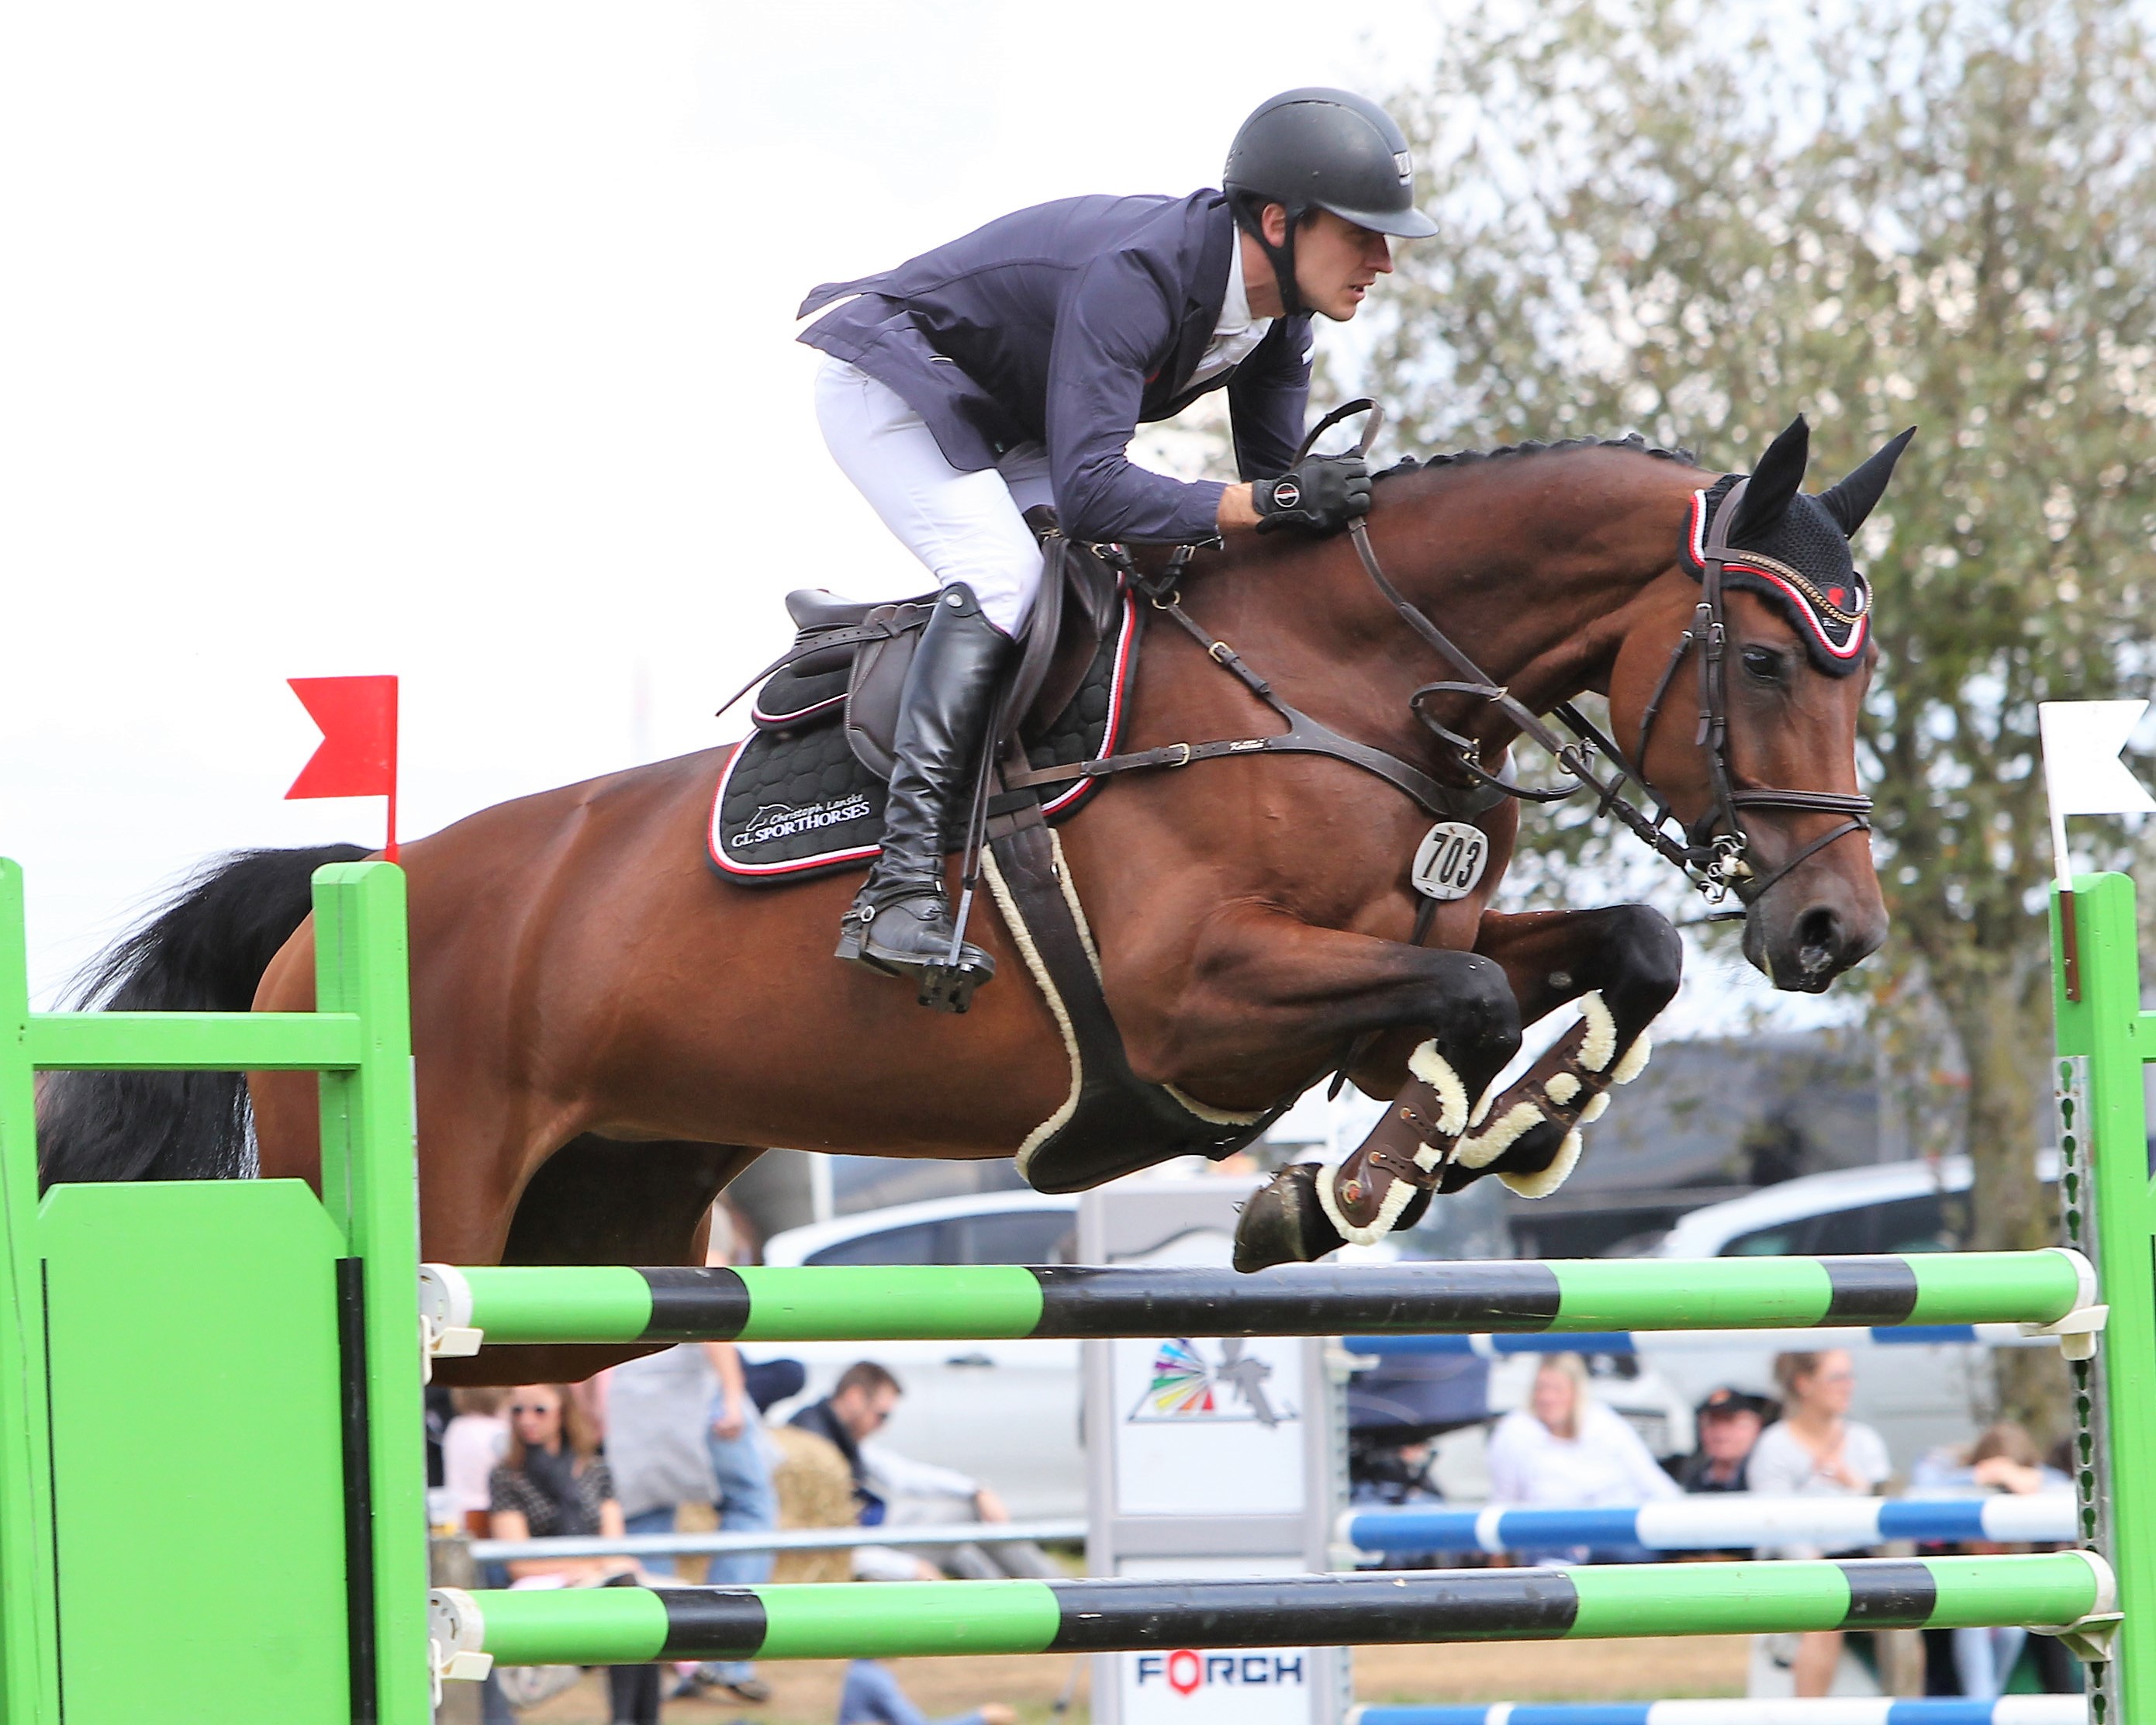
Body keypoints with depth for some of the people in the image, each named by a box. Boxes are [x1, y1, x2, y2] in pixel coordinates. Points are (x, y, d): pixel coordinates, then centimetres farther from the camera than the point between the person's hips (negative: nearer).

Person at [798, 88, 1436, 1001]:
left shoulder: (1281, 307, -9)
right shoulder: (1132, 277, -37)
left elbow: (1275, 474, 0)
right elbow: (1089, 489, -44)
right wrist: (1269, 502, -49)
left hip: (1001, 425, 10)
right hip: (887, 378, -10)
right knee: (1002, 575, -28)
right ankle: (900, 884, -37)